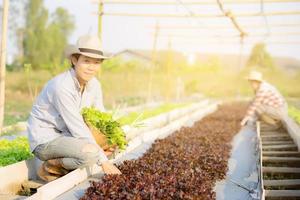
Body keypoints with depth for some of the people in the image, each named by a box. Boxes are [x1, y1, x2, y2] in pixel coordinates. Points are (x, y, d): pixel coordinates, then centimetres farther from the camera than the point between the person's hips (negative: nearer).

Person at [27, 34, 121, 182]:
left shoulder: (94, 84, -4)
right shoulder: (62, 86, -27)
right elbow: (78, 128, -27)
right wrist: (103, 161, -23)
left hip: (66, 136, 8)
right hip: (45, 140, -8)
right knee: (91, 153, -31)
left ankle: (66, 166, 6)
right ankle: (50, 168, -5)